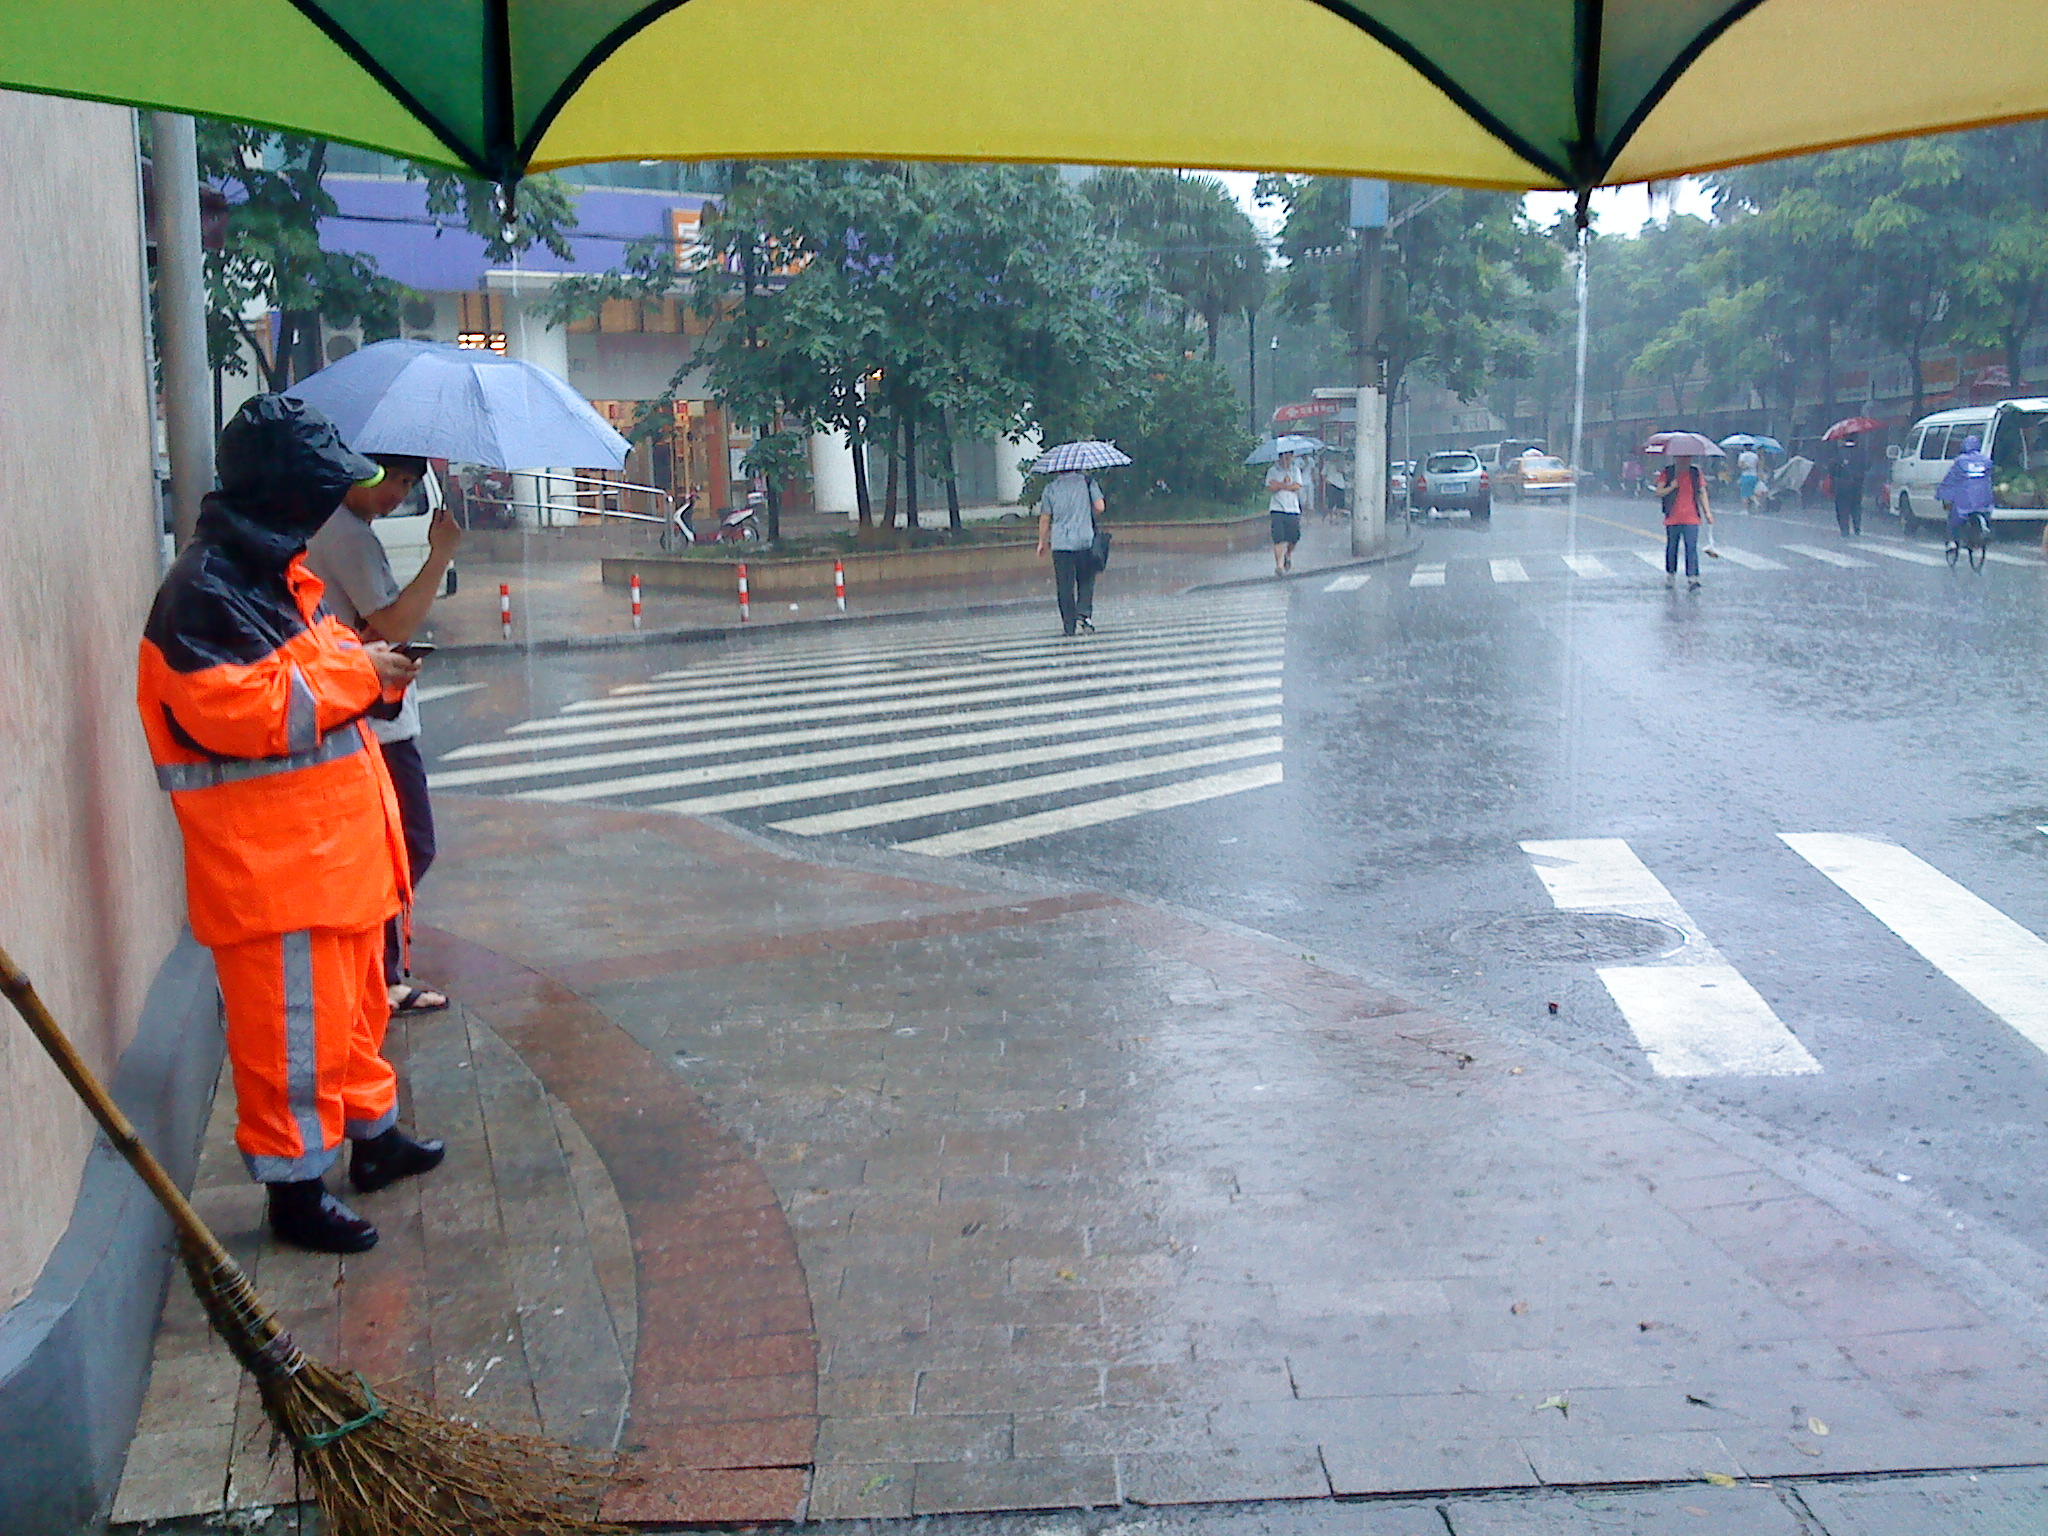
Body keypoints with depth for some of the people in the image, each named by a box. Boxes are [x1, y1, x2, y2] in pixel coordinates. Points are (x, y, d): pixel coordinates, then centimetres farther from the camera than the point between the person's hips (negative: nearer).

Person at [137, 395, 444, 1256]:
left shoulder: (276, 572, 13)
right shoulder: (206, 590, -19)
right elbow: (237, 711, -28)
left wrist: (370, 667, 5)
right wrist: (353, 671, -19)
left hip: (336, 845, 10)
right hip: (271, 862, -10)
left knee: (355, 1005, 22)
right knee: (294, 1028, -2)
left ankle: (374, 1136, 38)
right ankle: (295, 1187, 10)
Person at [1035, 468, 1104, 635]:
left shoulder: (1051, 487, 2)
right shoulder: (1087, 482, 1)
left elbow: (1045, 518, 3)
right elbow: (1099, 507, -5)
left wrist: (1042, 542, 15)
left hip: (1060, 543, 0)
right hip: (1086, 541, 0)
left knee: (1065, 586, 5)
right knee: (1086, 582, 13)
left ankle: (1068, 626, 5)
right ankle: (1084, 614, -6)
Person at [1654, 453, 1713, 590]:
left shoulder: (1696, 472, 8)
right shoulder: (1667, 472, 2)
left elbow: (1702, 492, 11)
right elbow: (1659, 492, -2)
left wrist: (1707, 511, 4)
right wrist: (1671, 487, -20)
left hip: (1691, 518, 0)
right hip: (1672, 518, 0)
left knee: (1692, 548, -9)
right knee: (1672, 547, 10)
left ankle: (1692, 579, -13)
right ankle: (1671, 574, 29)